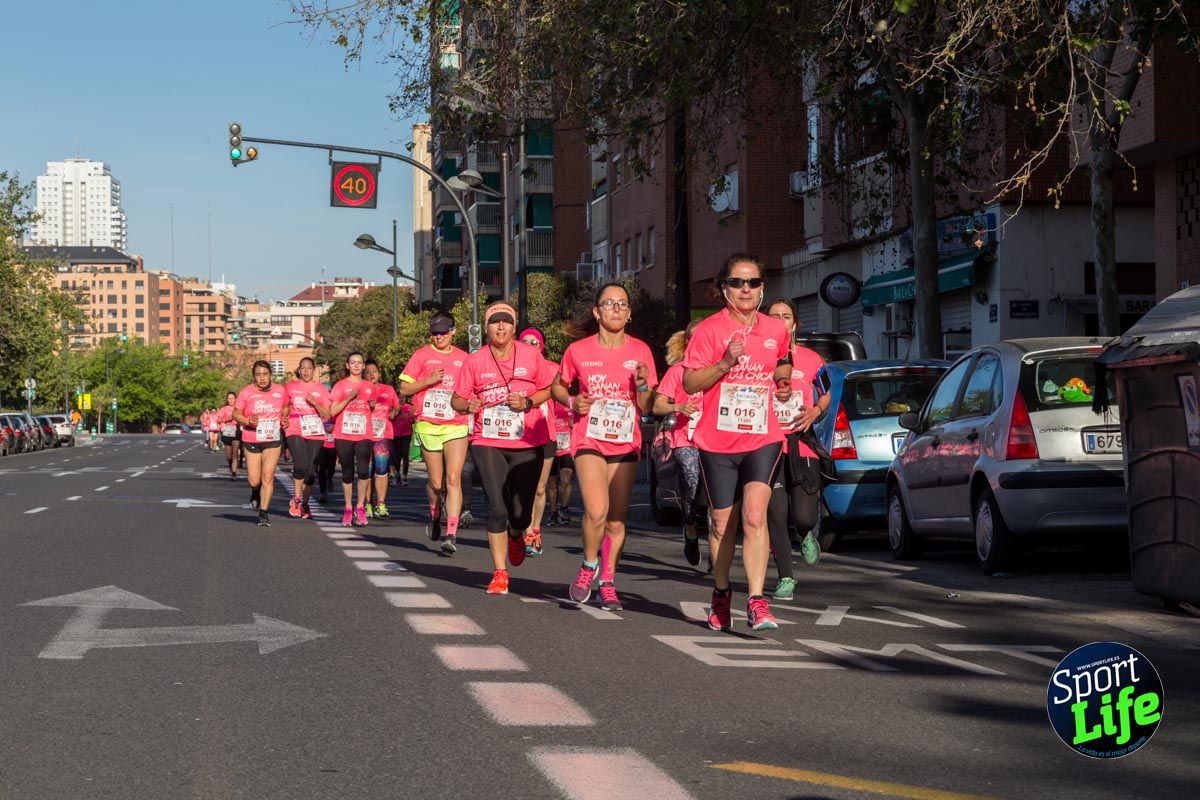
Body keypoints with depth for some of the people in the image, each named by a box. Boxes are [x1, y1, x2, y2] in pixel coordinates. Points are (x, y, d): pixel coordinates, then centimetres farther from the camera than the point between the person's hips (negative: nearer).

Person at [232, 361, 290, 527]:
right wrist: (247, 421, -21)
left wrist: (284, 419, 4)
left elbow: (286, 407, 23)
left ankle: (263, 513, -3)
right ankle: (255, 492, 39)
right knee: (254, 481, 2)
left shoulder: (280, 391, 3)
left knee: (268, 476, -10)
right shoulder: (246, 392, -5)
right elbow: (236, 414, -2)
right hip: (251, 441, -1)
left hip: (273, 440, 1)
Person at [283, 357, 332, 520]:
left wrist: (314, 403, -12)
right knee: (301, 465, -20)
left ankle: (305, 504, 17)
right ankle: (296, 499, -2)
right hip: (295, 432, -2)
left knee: (311, 470, 3)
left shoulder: (320, 389, 6)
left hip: (315, 434, 2)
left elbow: (326, 415, 3)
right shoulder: (290, 387, 6)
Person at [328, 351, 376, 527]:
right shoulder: (341, 385, 3)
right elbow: (332, 411, -5)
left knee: (363, 471, -14)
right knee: (347, 473, 3)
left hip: (364, 435, 1)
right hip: (343, 435, -1)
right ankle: (348, 509, 13)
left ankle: (360, 508, -4)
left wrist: (373, 405, 3)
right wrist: (349, 398, -14)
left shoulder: (370, 386, 12)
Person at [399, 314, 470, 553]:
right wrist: (428, 381, -13)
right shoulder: (421, 355, 3)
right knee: (436, 482, 5)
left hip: (456, 427, 1)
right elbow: (403, 389, 1)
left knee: (453, 479, -12)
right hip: (427, 426, 0)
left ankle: (451, 534, -14)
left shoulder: (463, 358, 9)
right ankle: (434, 515, 36)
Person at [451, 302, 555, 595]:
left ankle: (516, 537, 41)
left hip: (527, 444, 1)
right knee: (497, 508, -11)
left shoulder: (531, 355, 1)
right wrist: (467, 405, -18)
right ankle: (499, 573, 0)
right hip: (488, 443, 0)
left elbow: (549, 389, 7)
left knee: (521, 513, 2)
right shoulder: (474, 361, 1)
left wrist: (528, 402, -12)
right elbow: (457, 398, 5)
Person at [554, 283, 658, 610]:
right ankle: (588, 566, 6)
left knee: (617, 520, 5)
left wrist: (643, 385, -16)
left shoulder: (640, 351, 2)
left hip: (625, 443, 2)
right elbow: (558, 386, 14)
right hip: (589, 439, -2)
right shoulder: (578, 350, -1)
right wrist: (572, 401, -6)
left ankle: (607, 583, 21)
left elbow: (646, 408, 4)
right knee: (596, 511, -20)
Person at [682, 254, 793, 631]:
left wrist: (783, 381, 5)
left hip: (764, 438, 1)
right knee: (722, 524, 9)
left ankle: (757, 601, -19)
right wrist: (725, 363, -21)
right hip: (717, 441, -1)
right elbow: (689, 382, -7)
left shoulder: (776, 330, 8)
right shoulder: (709, 329, -3)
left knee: (755, 515, -17)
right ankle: (721, 593, 31)